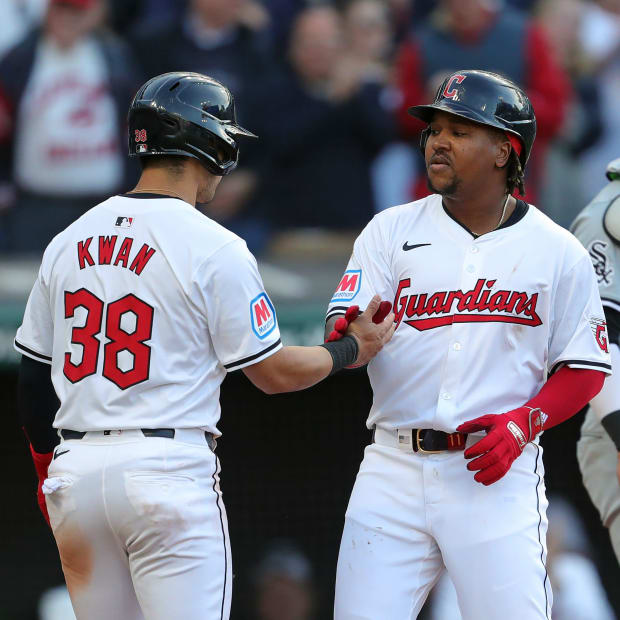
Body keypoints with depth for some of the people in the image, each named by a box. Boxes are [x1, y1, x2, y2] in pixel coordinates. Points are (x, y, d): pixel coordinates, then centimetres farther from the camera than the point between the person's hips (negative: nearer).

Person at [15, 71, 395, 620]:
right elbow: (274, 373, -2)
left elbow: (33, 376, 14)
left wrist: (48, 467, 27)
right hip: (170, 468, -6)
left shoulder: (68, 242, 10)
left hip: (75, 469, 6)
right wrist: (353, 350, 15)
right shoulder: (215, 249, -7)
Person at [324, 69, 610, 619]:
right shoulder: (391, 232, 6)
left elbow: (586, 369, 6)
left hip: (496, 473, -1)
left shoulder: (558, 253, 4)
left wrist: (524, 421, -12)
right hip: (395, 467, 2)